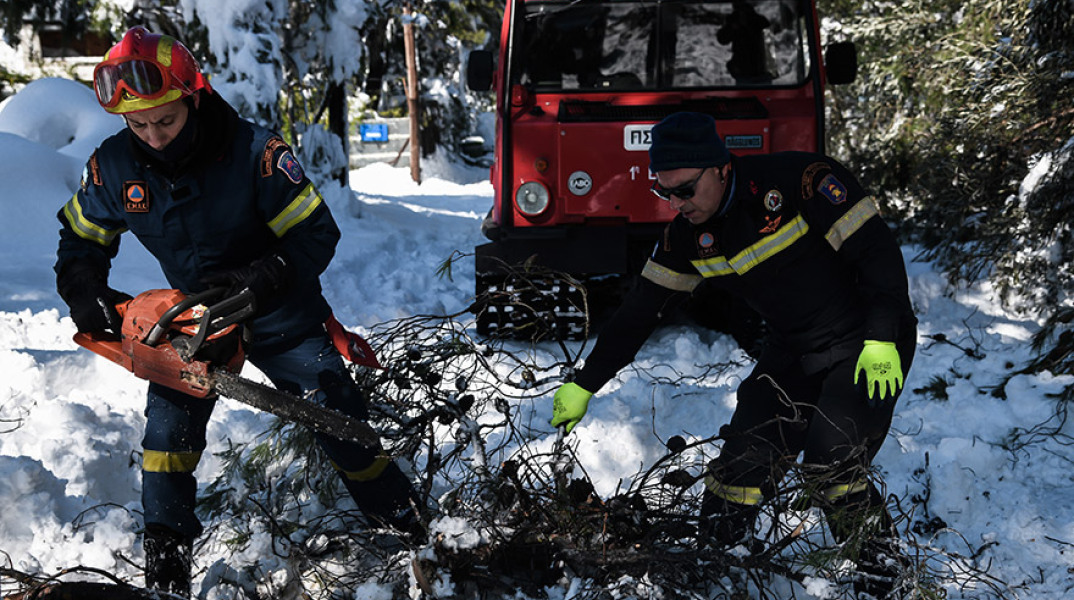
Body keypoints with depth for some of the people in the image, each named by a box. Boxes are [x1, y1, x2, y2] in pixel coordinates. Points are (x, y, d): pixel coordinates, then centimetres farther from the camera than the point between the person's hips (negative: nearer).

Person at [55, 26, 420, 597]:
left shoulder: (255, 150, -26)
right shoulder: (112, 166, -13)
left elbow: (316, 232, -21)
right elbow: (81, 240, 4)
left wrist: (266, 277, -37)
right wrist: (85, 292, -16)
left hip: (280, 315, -3)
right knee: (169, 422, -7)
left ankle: (405, 525, 20)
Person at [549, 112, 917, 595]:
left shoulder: (799, 180, -23)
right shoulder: (689, 235, -4)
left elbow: (878, 250, -19)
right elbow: (641, 309, 3)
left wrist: (881, 341, -25)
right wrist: (585, 384, 4)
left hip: (866, 343, -5)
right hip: (792, 351, 5)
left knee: (831, 462, -22)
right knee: (743, 460, -8)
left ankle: (876, 559, 3)